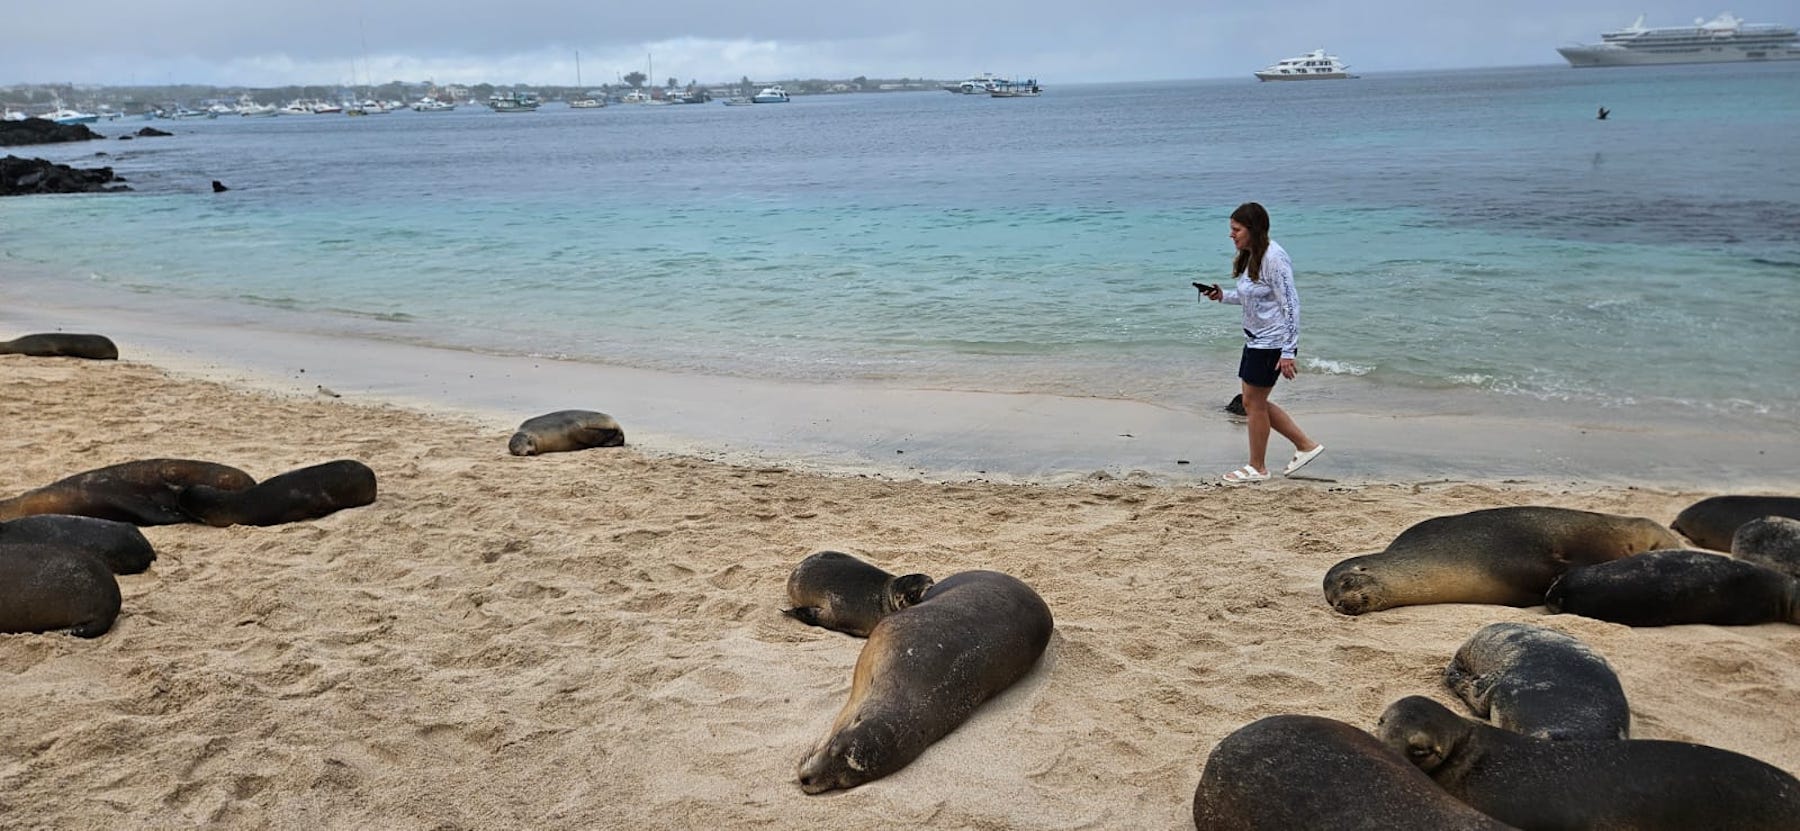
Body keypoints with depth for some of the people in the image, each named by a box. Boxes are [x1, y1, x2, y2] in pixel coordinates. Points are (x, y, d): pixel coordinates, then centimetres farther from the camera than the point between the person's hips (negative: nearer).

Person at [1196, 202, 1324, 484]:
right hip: (1255, 339, 10)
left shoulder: (1273, 258, -20)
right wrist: (1223, 296, 3)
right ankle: (1306, 445, 25)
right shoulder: (1251, 256, 9)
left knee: (1253, 402, 1)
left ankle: (1257, 468, 17)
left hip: (1272, 342, -10)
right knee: (1255, 402, 15)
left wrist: (1288, 352, -22)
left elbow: (1290, 305, -21)